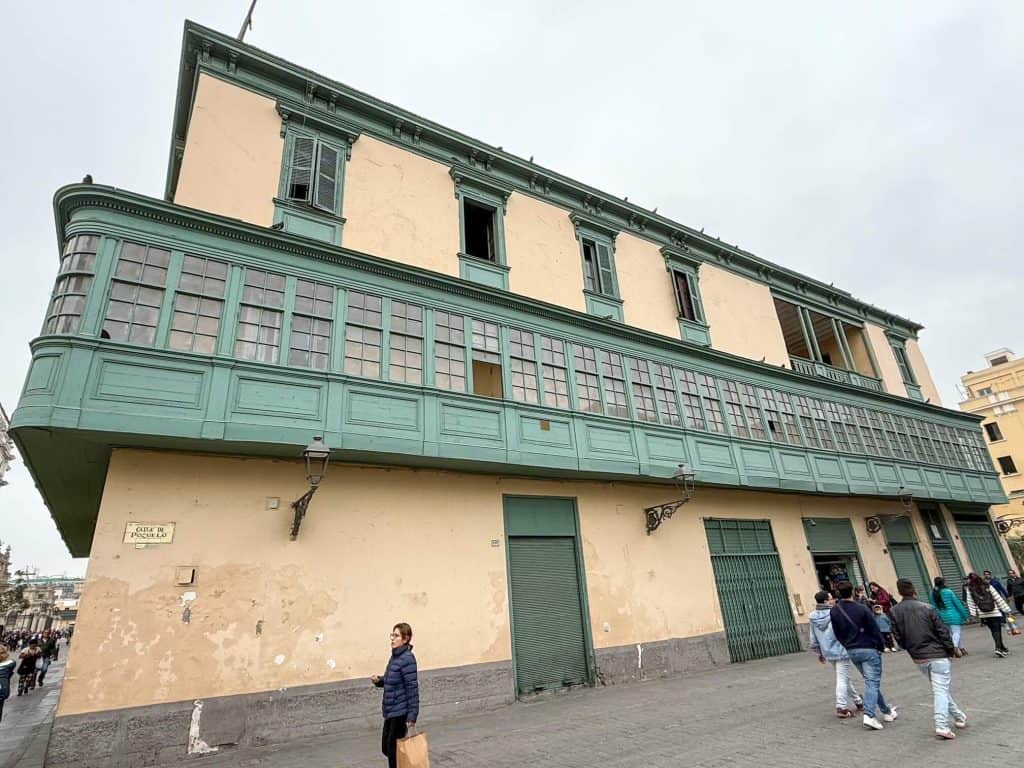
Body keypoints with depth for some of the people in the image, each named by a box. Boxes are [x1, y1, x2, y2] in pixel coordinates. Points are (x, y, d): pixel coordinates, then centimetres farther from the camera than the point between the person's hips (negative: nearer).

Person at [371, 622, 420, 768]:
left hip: (400, 712, -9)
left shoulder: (407, 659, -20)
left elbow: (412, 689, -20)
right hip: (391, 711, 9)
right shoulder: (395, 656, 7)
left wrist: (412, 715, -21)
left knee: (394, 749, 3)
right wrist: (379, 680, 0)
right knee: (386, 747, 18)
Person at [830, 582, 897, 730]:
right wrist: (881, 646, 3)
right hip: (869, 650, -5)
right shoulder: (862, 609, -16)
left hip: (851, 651, 5)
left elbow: (837, 633, 6)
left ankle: (886, 711, 31)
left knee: (871, 681, 20)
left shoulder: (834, 611, 0)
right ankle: (869, 715, -16)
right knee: (872, 682, -4)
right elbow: (874, 630, -12)